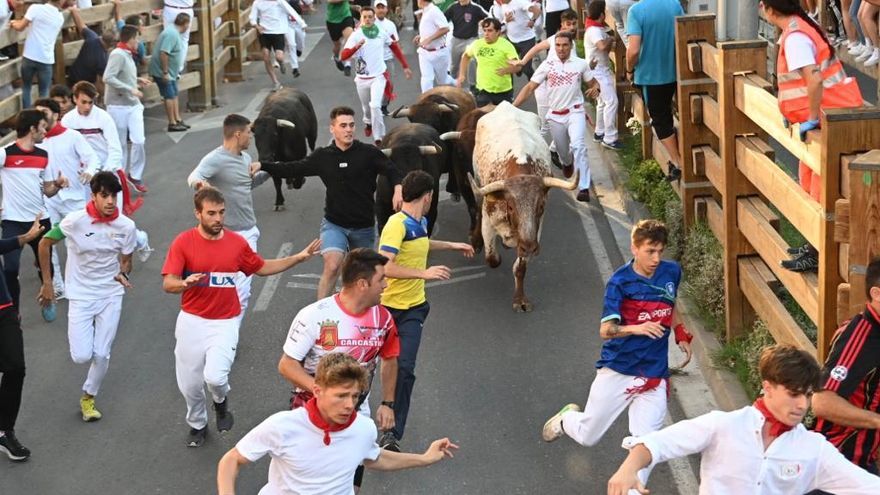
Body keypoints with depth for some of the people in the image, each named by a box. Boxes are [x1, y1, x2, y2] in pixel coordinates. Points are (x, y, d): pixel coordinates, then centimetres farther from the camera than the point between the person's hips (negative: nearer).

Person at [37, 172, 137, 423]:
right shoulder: (75, 221, -18)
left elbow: (126, 261, 4)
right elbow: (45, 244, -3)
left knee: (102, 355, 0)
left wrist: (122, 274, -21)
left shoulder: (126, 226, -11)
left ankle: (88, 397, 26)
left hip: (111, 295, 2)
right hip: (80, 296, -1)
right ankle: (83, 339, 29)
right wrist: (47, 283, 0)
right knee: (81, 356, -8)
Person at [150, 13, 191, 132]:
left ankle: (178, 120, 18)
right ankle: (172, 123, 0)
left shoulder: (174, 32, 11)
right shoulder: (172, 34, -22)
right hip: (162, 72, -10)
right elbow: (163, 53, -28)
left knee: (174, 95, 13)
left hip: (170, 72, 10)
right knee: (169, 96, -5)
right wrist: (165, 72, -26)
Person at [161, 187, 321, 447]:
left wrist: (299, 257, 8)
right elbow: (168, 284, -13)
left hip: (225, 323, 0)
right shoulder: (184, 242, -9)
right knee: (189, 384, 8)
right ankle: (197, 424, 39)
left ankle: (221, 401, 17)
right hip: (192, 321, 0)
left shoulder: (237, 242, -1)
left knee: (215, 376, -21)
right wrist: (186, 283, -36)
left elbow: (261, 267, 15)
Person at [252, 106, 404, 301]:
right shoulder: (322, 157, -1)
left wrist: (398, 189, -33)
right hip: (334, 224, -1)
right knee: (332, 266, -23)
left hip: (364, 226, 1)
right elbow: (292, 169, 4)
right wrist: (262, 166, -6)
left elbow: (393, 172, -11)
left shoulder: (369, 153, -7)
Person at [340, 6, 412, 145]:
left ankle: (379, 138, -11)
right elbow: (343, 57, -19)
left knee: (375, 106, -19)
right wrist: (356, 46, -37)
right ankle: (368, 123, 53)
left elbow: (395, 47, 13)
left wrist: (405, 66, 12)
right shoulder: (356, 35, -11)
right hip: (362, 79, 1)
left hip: (378, 76, -1)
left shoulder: (382, 33, -5)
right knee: (366, 107, 19)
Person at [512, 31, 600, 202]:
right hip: (555, 116, 2)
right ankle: (567, 163, 56)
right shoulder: (547, 65, -1)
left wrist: (595, 88, -15)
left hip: (575, 112, -2)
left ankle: (584, 187, -24)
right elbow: (530, 87, -2)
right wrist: (513, 106, -11)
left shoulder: (581, 64, -1)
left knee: (578, 146, -23)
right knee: (562, 151, 17)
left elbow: (593, 82, 10)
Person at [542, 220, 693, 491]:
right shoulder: (620, 281, -14)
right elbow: (605, 330, -22)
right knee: (587, 437, 11)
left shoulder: (671, 272, -1)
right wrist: (637, 328, -39)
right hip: (617, 370, -2)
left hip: (654, 375, 2)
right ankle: (567, 419, 45)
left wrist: (681, 336, 14)